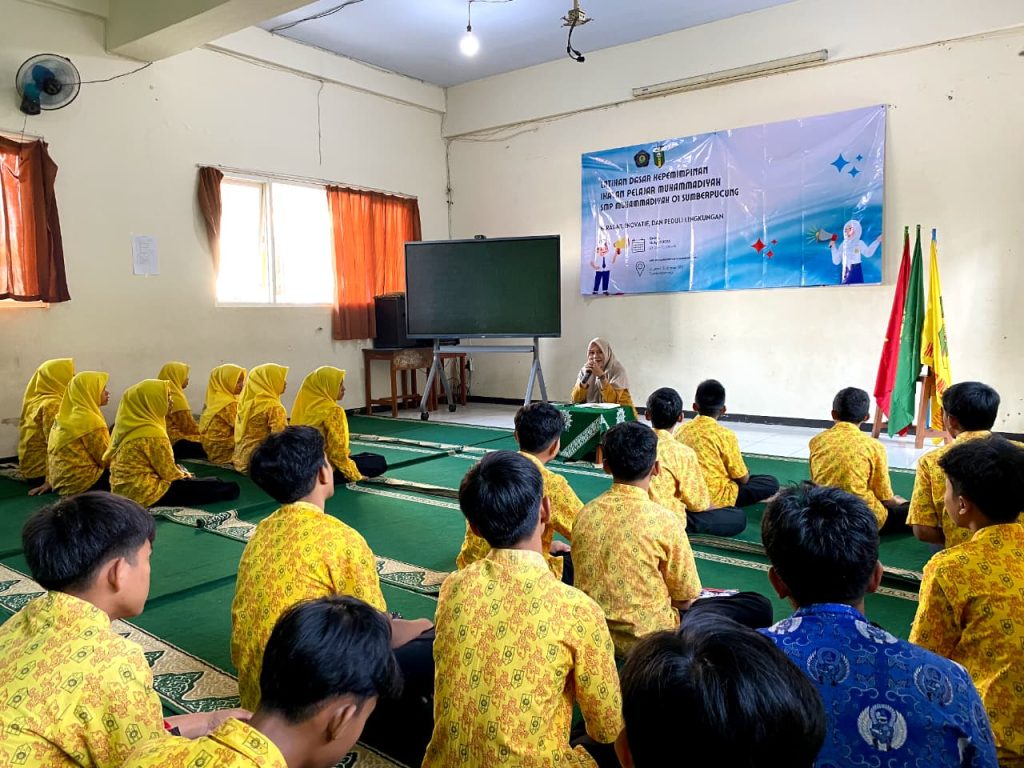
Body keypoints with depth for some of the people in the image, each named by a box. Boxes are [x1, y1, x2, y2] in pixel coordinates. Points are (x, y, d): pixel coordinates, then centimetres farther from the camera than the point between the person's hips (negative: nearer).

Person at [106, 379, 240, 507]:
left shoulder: (127, 425, 6)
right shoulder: (152, 433, -21)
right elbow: (168, 472, -13)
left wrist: (181, 473, 12)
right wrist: (184, 476, 7)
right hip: (147, 493, -10)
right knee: (229, 488, -11)